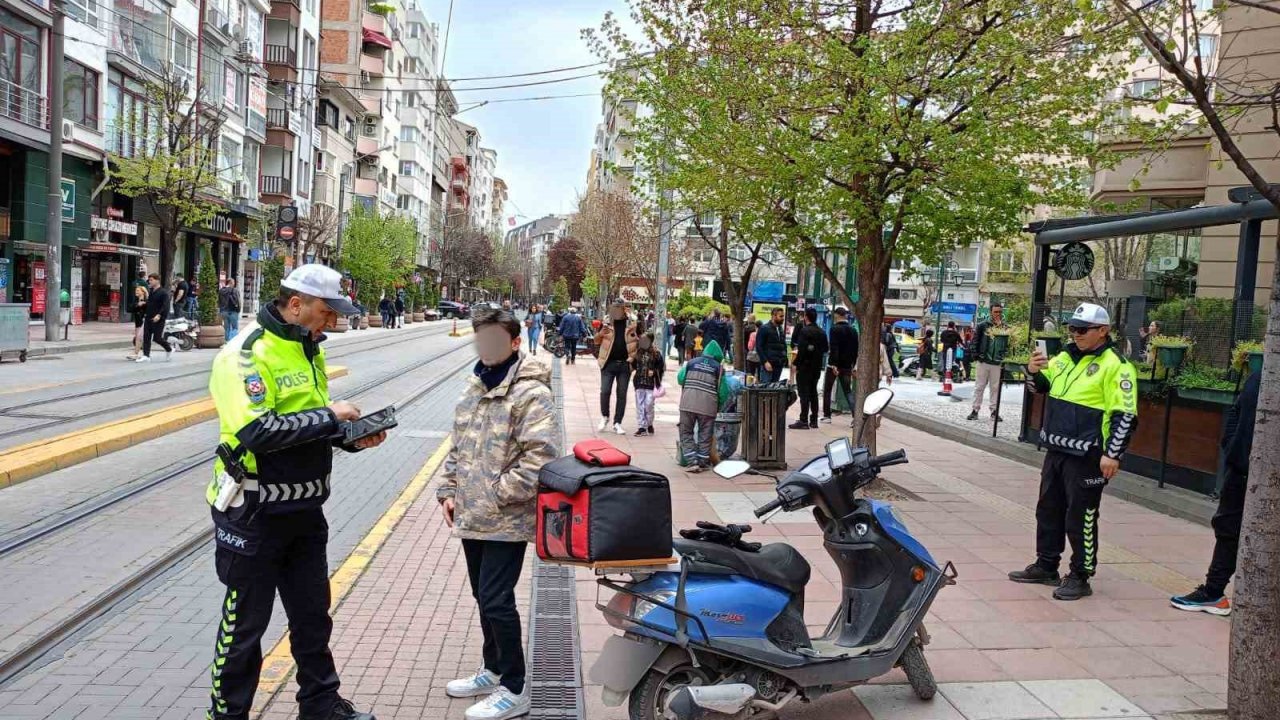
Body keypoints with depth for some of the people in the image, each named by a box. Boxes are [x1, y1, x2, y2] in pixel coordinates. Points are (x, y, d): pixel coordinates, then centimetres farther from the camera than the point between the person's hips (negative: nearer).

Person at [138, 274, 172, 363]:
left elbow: (165, 306, -19)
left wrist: (159, 315, -28)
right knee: (146, 337, 1)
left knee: (156, 338, -5)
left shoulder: (163, 292, -10)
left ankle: (169, 349, 18)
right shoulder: (151, 292, 15)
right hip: (149, 318, 8)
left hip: (158, 319, -7)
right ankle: (146, 355, 1)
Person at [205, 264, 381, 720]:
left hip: (304, 508, 8)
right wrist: (329, 416, -23)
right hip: (255, 513, -8)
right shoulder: (246, 353, -19)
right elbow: (257, 431, -31)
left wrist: (353, 436, -2)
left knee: (313, 614, 20)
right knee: (245, 625, 8)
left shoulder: (308, 349, 8)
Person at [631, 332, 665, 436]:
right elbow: (634, 366, 12)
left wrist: (654, 372, -9)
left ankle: (649, 424, 19)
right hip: (639, 382, 3)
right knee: (640, 405, 5)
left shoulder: (655, 353, -4)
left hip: (651, 383, -3)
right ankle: (642, 427, 12)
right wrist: (631, 361, -7)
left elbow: (661, 366, 2)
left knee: (649, 405, -4)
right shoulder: (637, 353, 3)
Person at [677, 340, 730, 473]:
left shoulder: (691, 362, 9)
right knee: (705, 435, 13)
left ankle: (692, 462, -1)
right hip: (708, 406, 0)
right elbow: (723, 391, 3)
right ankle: (702, 462, 17)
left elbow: (680, 379, 13)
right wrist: (719, 406, 18)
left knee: (686, 433, 9)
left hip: (687, 404, 1)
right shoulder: (718, 367, 5)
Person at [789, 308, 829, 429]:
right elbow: (825, 350, 13)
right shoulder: (822, 332, 10)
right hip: (817, 367, 7)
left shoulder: (804, 331, -14)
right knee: (813, 392, 14)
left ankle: (804, 421, -8)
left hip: (805, 366, -7)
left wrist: (795, 364, -15)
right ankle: (814, 420, 17)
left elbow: (802, 350, -20)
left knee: (804, 393, -6)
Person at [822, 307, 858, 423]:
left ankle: (827, 415, 11)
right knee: (847, 391, 7)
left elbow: (834, 348, -19)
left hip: (835, 364, -5)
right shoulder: (853, 330, 8)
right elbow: (855, 349, 11)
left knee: (827, 390, 9)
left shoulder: (835, 329, -10)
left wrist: (834, 364, -21)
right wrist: (853, 365, 16)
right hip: (847, 366, 5)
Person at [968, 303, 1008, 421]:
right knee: (979, 386, 4)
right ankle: (975, 410, 9)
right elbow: (975, 340, 1)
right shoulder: (982, 325, 1)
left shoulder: (1005, 328, 2)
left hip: (998, 363, 0)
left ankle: (994, 410, 14)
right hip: (984, 361, 0)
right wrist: (976, 355, -5)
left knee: (996, 388, 6)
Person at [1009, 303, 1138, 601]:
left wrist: (1112, 454, -18)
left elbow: (1125, 415, -15)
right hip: (1056, 450, 8)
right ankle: (1045, 566, 29)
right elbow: (1040, 387, 21)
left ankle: (1080, 577, 13)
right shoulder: (1066, 357, 11)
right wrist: (1034, 371, -1)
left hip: (1086, 456, -8)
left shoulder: (1115, 365, -12)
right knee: (1048, 509, 16)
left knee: (1080, 517, 0)